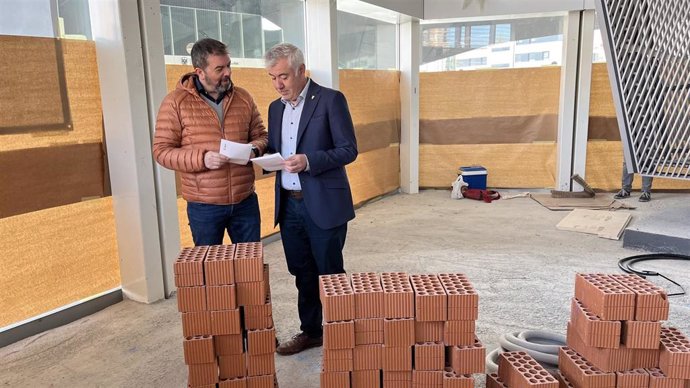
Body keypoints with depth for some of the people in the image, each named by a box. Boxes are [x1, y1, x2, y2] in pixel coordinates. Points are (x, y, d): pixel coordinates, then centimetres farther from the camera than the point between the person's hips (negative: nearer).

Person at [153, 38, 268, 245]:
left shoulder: (243, 98, 5)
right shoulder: (175, 102, -5)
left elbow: (261, 136, 14)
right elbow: (162, 150, -6)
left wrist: (254, 149, -9)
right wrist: (202, 159, -21)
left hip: (246, 202, 3)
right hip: (204, 207, -3)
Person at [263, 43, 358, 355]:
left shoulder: (330, 100, -7)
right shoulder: (275, 107, 12)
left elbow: (349, 150, -11)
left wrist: (309, 161, -24)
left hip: (324, 205, -6)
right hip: (288, 205, 6)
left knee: (330, 274, 5)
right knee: (302, 274, 15)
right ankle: (311, 331, 32)